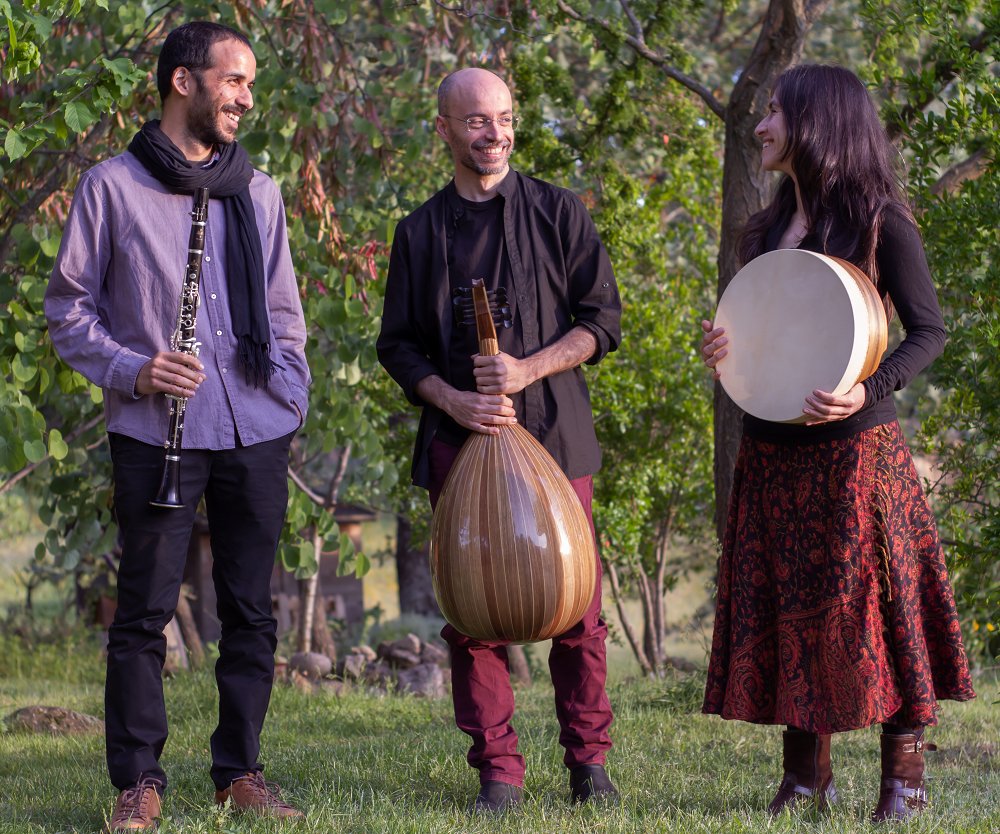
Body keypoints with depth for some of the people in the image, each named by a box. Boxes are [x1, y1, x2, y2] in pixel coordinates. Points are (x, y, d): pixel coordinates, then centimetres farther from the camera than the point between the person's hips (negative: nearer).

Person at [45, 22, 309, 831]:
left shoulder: (257, 191, 15)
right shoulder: (113, 186, 1)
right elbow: (68, 309, 3)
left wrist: (290, 393, 9)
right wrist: (131, 370, -11)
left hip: (255, 429, 4)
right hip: (157, 430, -4)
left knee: (251, 607, 6)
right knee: (144, 608, -3)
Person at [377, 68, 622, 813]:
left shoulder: (558, 212, 6)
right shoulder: (421, 232, 11)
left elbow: (602, 319, 3)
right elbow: (398, 345, 12)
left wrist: (528, 370, -12)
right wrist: (452, 399, -7)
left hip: (554, 435, -1)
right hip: (459, 440, 1)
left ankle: (589, 760, 11)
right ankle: (498, 772, 5)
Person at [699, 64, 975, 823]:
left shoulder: (878, 222, -6)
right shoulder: (769, 231, 14)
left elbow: (930, 331, -7)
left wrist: (866, 393, -22)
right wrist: (722, 356, -1)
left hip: (853, 448, -6)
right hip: (772, 453, 6)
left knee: (872, 603, -4)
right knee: (783, 611, 5)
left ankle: (905, 775, 5)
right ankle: (806, 774, 13)